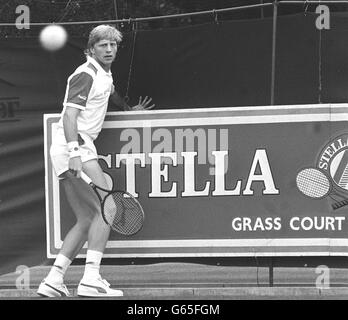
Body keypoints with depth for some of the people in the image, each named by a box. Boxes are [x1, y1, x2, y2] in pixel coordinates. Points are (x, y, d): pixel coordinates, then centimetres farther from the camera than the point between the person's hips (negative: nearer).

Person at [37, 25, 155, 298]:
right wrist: (74, 153, -32)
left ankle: (53, 280, 3)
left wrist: (130, 108, 51)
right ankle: (91, 279, -24)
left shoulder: (105, 74, 18)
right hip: (72, 146, -10)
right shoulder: (86, 75, -11)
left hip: (80, 149, 10)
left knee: (87, 220, 8)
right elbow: (69, 114, -22)